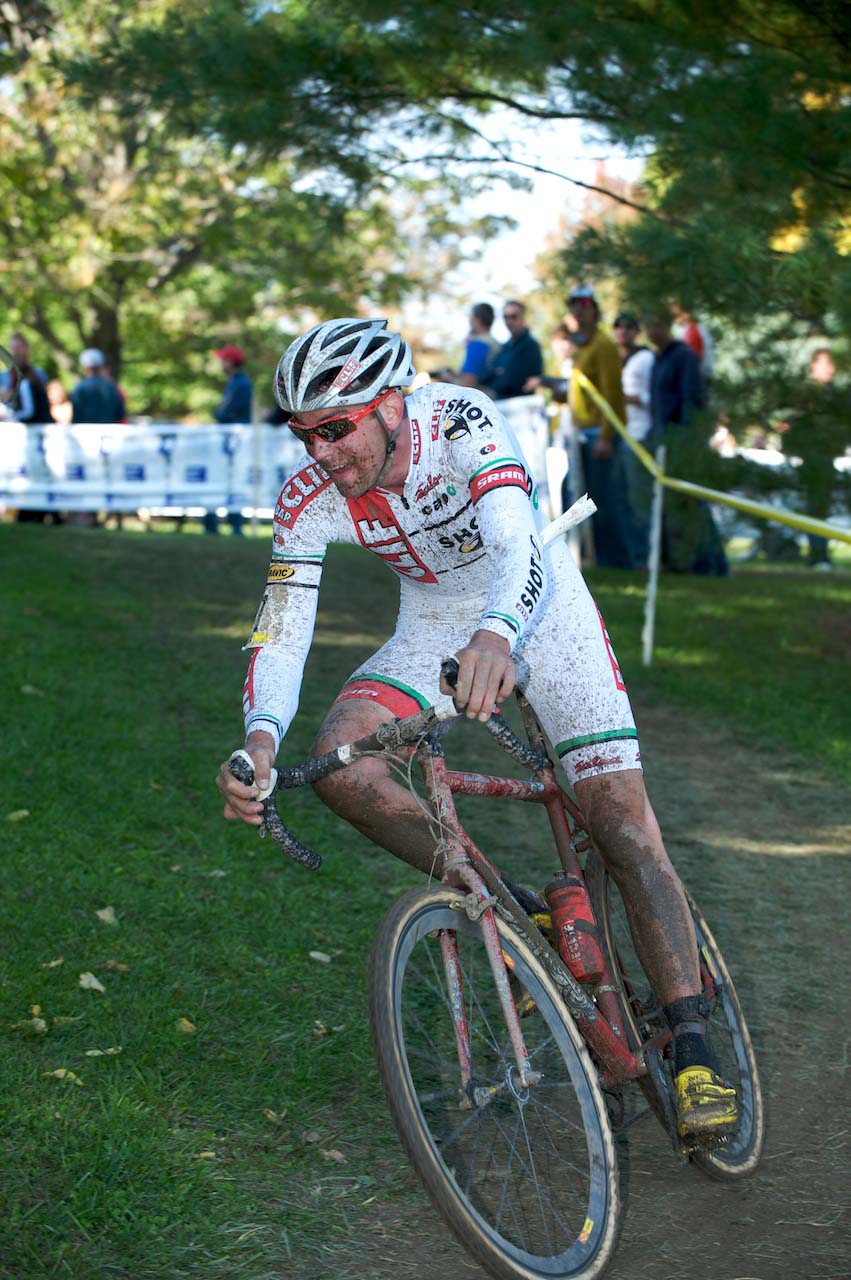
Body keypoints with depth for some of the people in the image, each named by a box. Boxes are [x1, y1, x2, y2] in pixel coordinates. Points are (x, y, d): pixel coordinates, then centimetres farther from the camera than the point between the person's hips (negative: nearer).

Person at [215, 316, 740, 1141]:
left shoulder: (461, 422, -32)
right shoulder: (310, 497, -21)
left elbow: (519, 547, -47)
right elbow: (280, 632, -22)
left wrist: (496, 636, -70)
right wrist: (260, 738, -43)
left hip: (536, 607, -3)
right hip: (433, 626, 3)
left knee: (624, 826, -13)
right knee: (337, 763, -24)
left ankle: (693, 1051, -5)